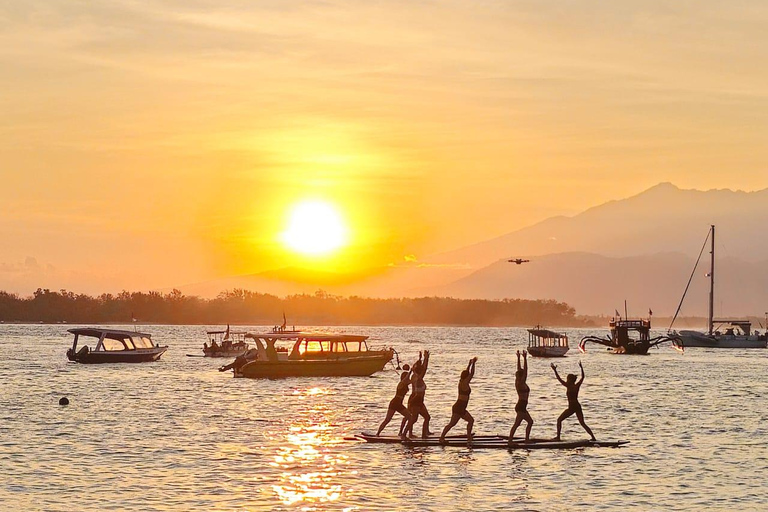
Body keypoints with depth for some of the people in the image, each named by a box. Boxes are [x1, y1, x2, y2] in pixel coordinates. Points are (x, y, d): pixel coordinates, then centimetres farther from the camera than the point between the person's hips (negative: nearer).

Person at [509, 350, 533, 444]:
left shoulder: (518, 382, 7)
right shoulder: (521, 383, -15)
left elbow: (520, 370, 14)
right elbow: (525, 371, -20)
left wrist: (519, 358, 14)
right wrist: (525, 358, -20)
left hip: (521, 407, 10)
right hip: (521, 407, -10)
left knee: (530, 421, 15)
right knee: (516, 424, -8)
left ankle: (527, 439, 17)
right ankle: (510, 441, -7)